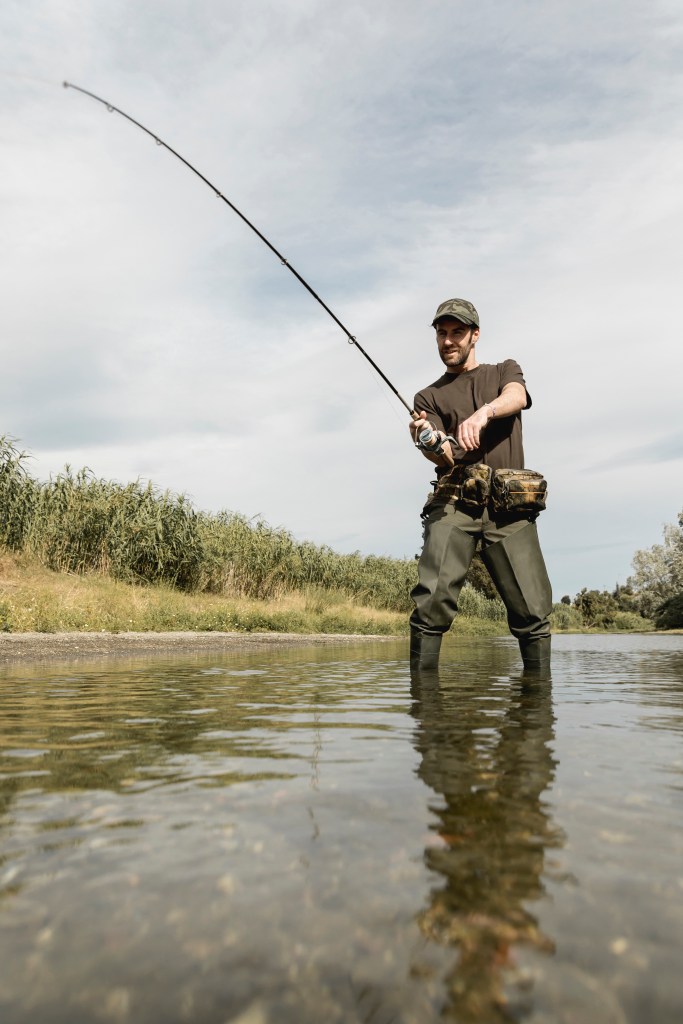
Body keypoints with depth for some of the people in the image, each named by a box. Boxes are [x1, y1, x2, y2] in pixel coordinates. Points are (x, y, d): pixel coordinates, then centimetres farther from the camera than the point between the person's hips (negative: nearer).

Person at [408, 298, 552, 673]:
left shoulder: (504, 371, 23)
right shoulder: (429, 397, 19)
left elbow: (517, 397, -4)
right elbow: (445, 459, 3)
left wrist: (484, 412, -26)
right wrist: (432, 444, -22)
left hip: (510, 506, 1)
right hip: (454, 503, 0)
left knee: (532, 611, -7)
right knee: (432, 601, -18)